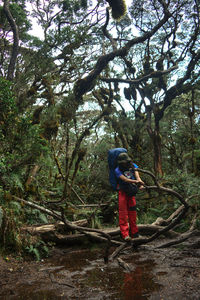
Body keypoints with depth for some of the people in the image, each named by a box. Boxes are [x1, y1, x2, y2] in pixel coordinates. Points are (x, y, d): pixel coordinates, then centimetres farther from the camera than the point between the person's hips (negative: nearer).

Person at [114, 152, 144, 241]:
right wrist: (135, 181, -41)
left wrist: (140, 184, -34)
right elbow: (125, 179, -26)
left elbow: (137, 176, -14)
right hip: (122, 191, -4)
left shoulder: (133, 166, 1)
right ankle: (125, 234, -14)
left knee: (132, 212, 7)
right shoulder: (117, 170, -12)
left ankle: (134, 233, 15)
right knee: (123, 212, -10)